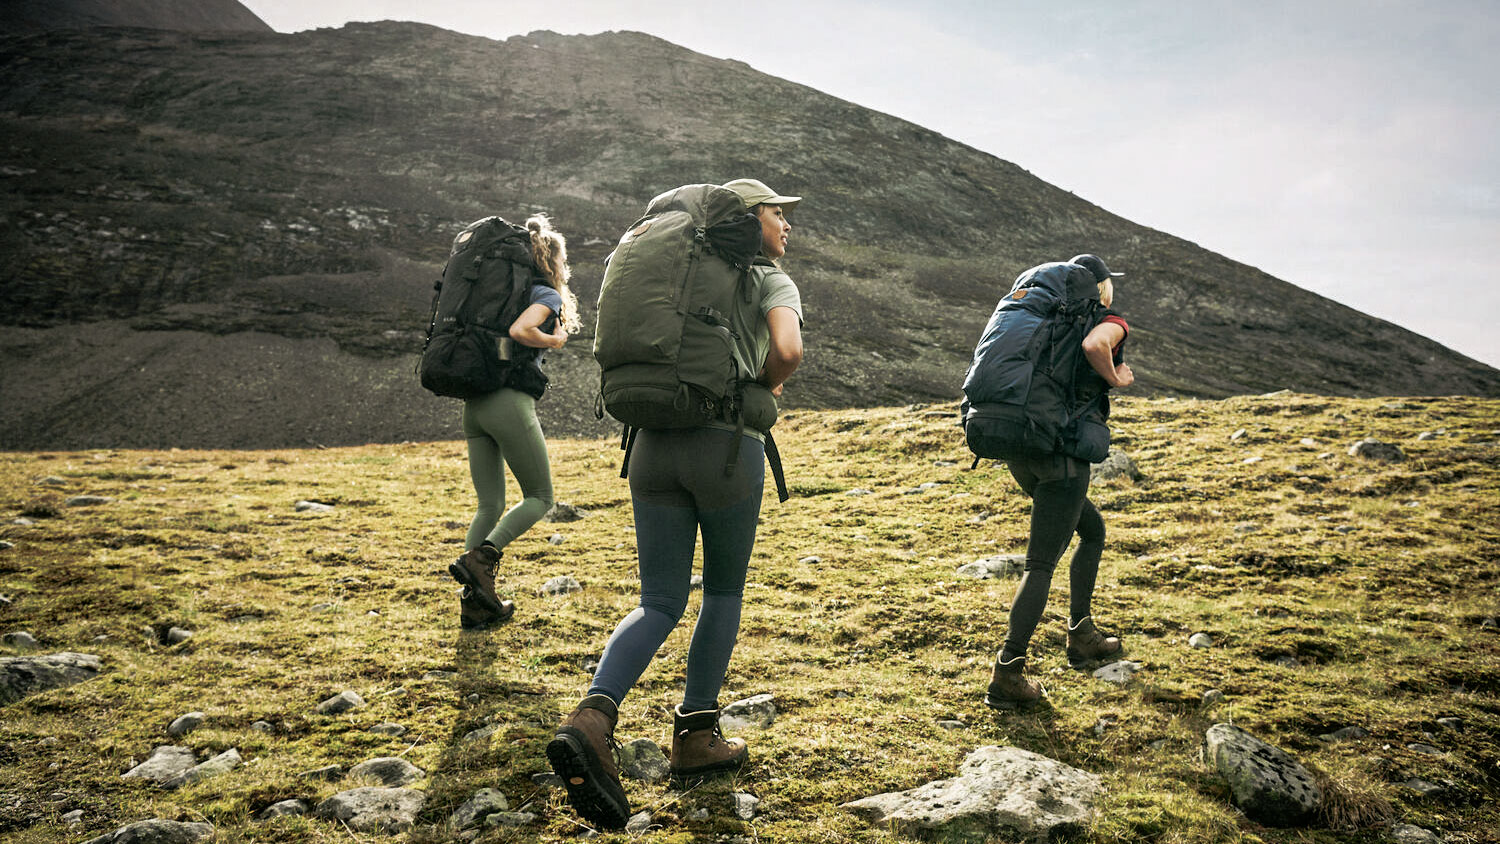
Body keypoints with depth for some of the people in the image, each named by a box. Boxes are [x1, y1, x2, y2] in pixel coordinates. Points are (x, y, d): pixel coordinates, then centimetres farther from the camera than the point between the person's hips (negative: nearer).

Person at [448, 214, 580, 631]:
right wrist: (553, 341, -4)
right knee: (539, 498, 8)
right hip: (511, 404, -7)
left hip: (474, 405, 7)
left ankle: (475, 603, 8)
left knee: (489, 506, 11)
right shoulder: (548, 295, -1)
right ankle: (479, 557, -10)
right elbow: (519, 330, -19)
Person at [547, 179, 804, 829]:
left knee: (661, 604, 7)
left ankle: (593, 718, -16)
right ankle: (695, 737, 21)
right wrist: (764, 387, 6)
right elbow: (788, 350, -13)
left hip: (654, 446, 5)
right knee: (724, 592, 16)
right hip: (728, 445, -4)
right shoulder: (773, 281, 6)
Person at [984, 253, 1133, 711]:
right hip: (1063, 451, -8)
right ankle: (1007, 676, -7)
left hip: (1018, 451, 8)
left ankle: (1082, 637, 30)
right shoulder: (1112, 323, 2)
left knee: (1093, 531, 25)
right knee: (1041, 564, -5)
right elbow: (1093, 345, -23)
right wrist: (1115, 378, -6)